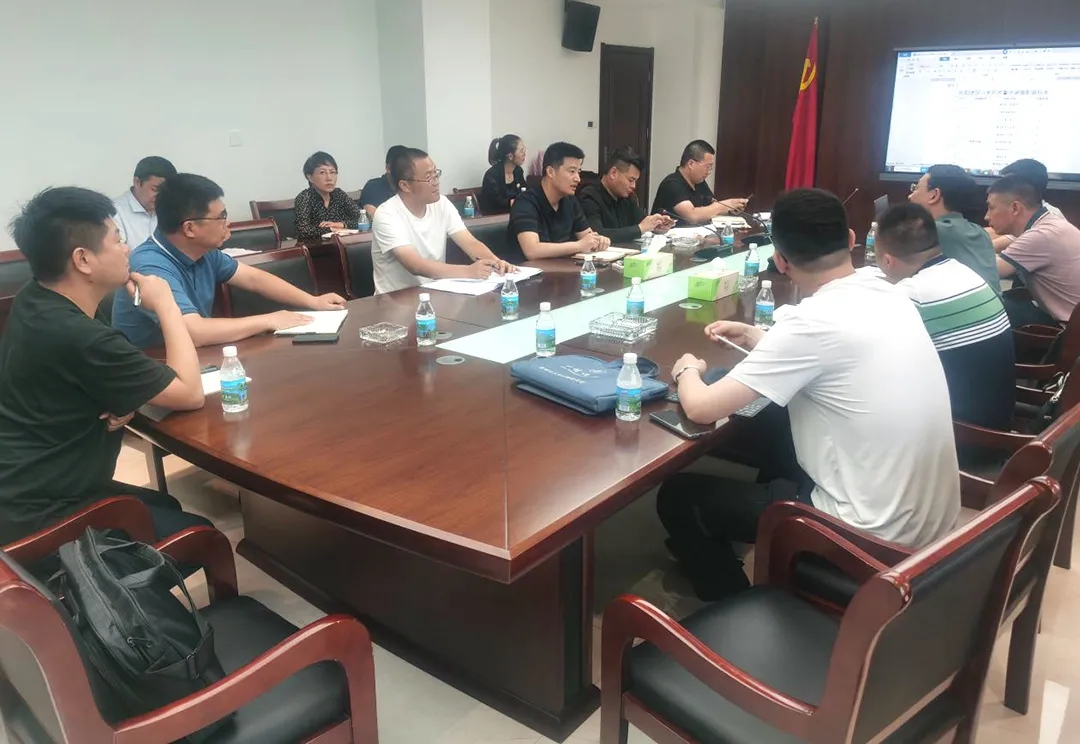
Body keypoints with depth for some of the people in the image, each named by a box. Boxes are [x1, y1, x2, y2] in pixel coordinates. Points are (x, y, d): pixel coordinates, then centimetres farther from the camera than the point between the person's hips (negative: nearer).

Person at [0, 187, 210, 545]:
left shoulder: (34, 301, 1)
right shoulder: (78, 337, -29)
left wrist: (126, 399, -10)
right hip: (39, 516, -9)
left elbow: (113, 372, 14)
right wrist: (165, 304, -12)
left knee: (166, 505, 24)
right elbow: (190, 393, -21)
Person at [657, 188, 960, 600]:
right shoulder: (889, 296, 1)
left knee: (678, 496, 6)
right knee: (775, 436, 30)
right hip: (933, 518, 8)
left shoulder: (812, 320, -23)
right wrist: (757, 338, 20)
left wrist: (687, 371, 2)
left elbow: (701, 408, -19)